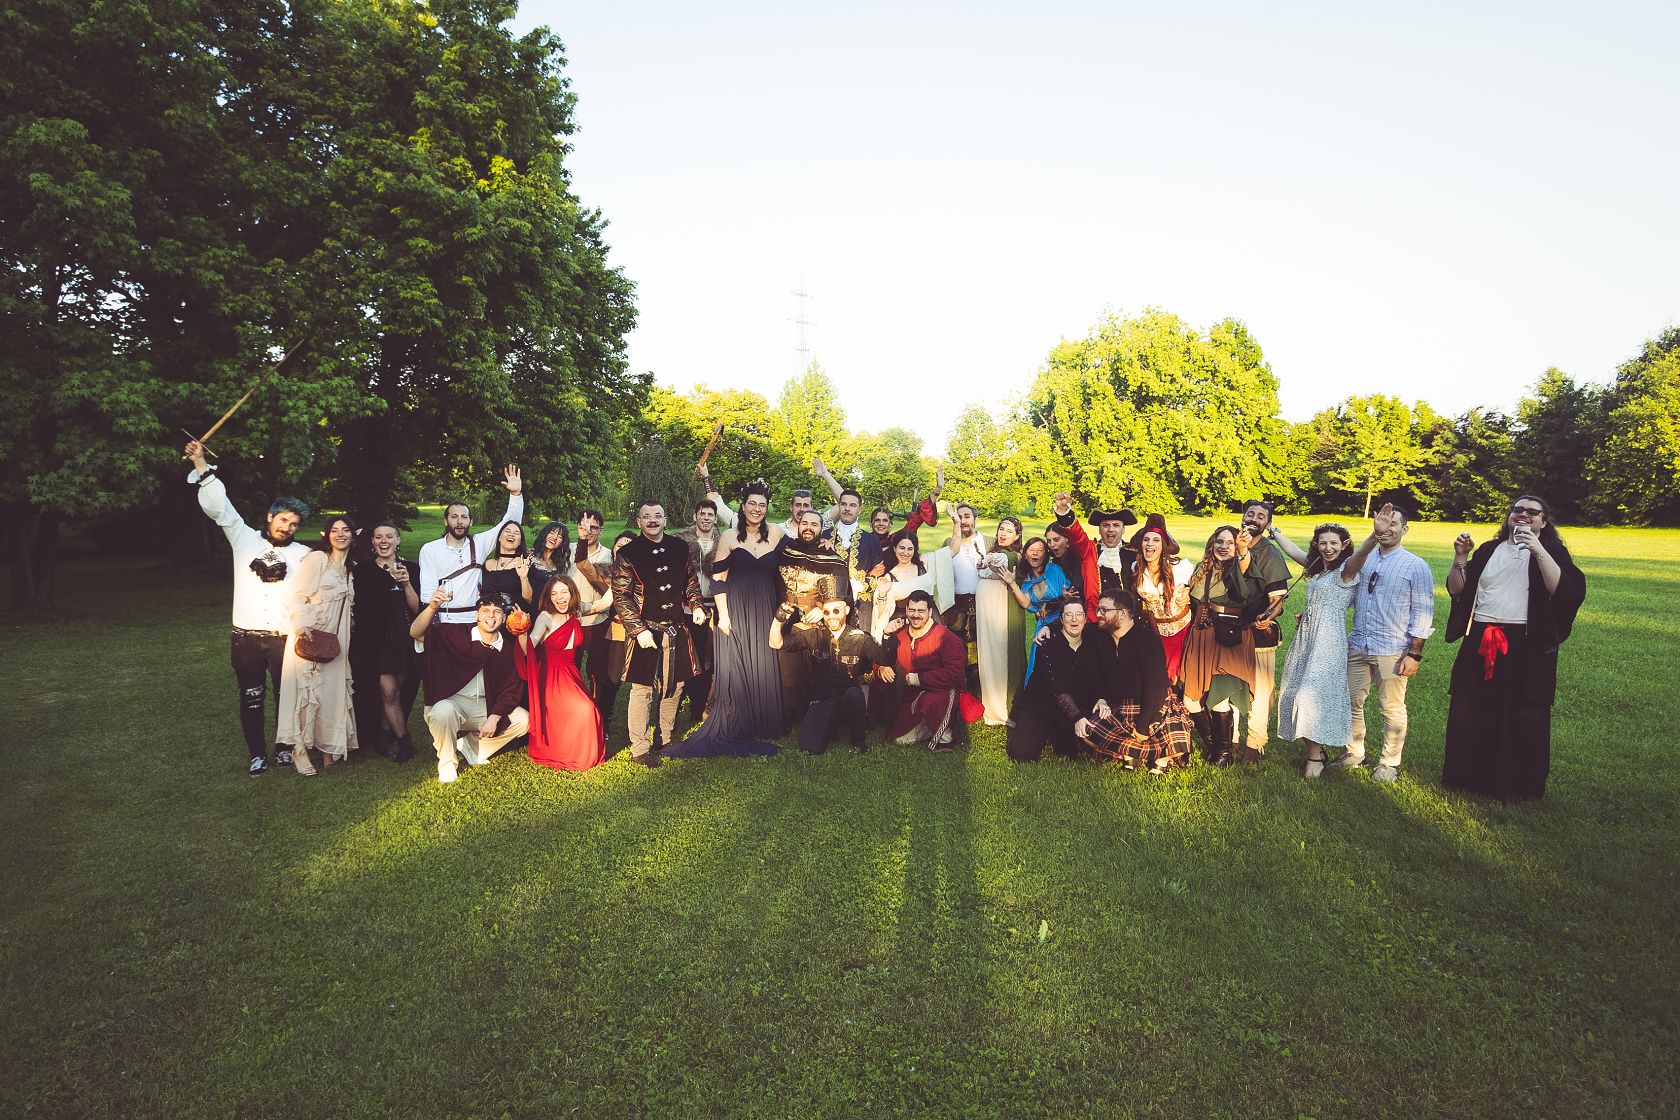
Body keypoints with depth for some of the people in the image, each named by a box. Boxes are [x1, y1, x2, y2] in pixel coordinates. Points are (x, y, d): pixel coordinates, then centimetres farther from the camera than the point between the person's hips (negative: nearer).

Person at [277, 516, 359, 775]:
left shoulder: (350, 568, 16)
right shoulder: (316, 559, -5)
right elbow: (298, 596, -11)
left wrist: (350, 619, 8)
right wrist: (301, 628, -21)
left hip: (335, 640, 6)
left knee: (333, 692, 7)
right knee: (308, 692, -6)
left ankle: (327, 750, 17)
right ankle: (300, 751, 4)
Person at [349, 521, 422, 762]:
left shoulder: (411, 568, 5)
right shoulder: (362, 569, 2)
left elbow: (416, 608, -1)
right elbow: (354, 606, 9)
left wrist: (406, 583, -14)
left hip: (402, 640, 2)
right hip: (373, 640, -2)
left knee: (396, 692, 6)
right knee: (389, 691, -9)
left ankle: (384, 736, 23)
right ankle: (404, 740, 2)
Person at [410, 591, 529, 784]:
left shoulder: (508, 649, -1)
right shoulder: (457, 635, -10)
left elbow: (512, 689, -1)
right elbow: (416, 633, -21)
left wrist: (494, 718, -13)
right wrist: (432, 607, -39)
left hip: (488, 706, 4)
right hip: (453, 702, -4)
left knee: (524, 720, -12)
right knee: (443, 712, -37)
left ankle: (469, 746, 5)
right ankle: (447, 763, -9)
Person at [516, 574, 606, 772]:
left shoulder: (575, 615, 4)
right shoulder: (546, 617, -12)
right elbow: (528, 650, -24)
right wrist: (522, 630, -42)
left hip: (571, 675, 6)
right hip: (550, 677, -5)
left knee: (586, 710, -16)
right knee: (584, 711, -23)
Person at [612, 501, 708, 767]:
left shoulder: (679, 548, 6)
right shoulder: (628, 554, -7)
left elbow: (691, 579, 18)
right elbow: (621, 596, -9)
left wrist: (696, 605, 2)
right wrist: (639, 630, -15)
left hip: (677, 631, 5)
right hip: (645, 631, -5)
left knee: (675, 686, 14)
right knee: (642, 690, -1)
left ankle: (668, 737, 31)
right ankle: (640, 749, 8)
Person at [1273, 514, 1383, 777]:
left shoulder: (1346, 570, -10)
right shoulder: (1316, 569, 13)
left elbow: (1362, 552, -31)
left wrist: (1376, 534, -49)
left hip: (1329, 640, -8)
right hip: (1306, 637, 8)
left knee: (1314, 693, -11)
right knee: (1299, 692, 7)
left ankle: (1315, 757, 0)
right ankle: (1314, 749, 18)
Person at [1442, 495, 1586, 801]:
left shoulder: (1551, 552, 2)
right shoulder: (1488, 550, 14)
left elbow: (1566, 592, -16)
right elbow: (1455, 590, 11)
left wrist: (1539, 551, -22)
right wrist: (1460, 557, -4)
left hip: (1525, 647, -4)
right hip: (1480, 642, 4)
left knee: (1521, 718, 3)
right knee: (1470, 714, 10)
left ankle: (1518, 785, 17)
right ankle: (1468, 775, 24)